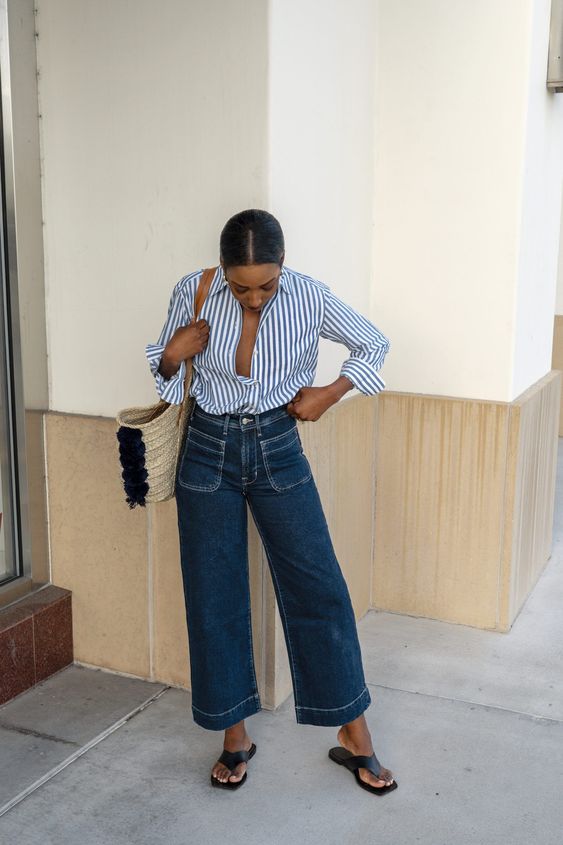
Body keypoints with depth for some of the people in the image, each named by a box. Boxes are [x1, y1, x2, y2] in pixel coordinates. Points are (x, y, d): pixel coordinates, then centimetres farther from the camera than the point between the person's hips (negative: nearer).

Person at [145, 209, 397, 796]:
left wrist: (329, 394, -6)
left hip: (278, 450, 0)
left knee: (319, 588, 0)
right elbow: (168, 379, 5)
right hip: (208, 451, 1)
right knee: (214, 595, 5)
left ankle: (354, 735, 15)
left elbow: (373, 345, 5)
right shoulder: (192, 292, -9)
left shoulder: (310, 297, -11)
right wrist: (172, 357, -17)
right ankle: (235, 735, 23)